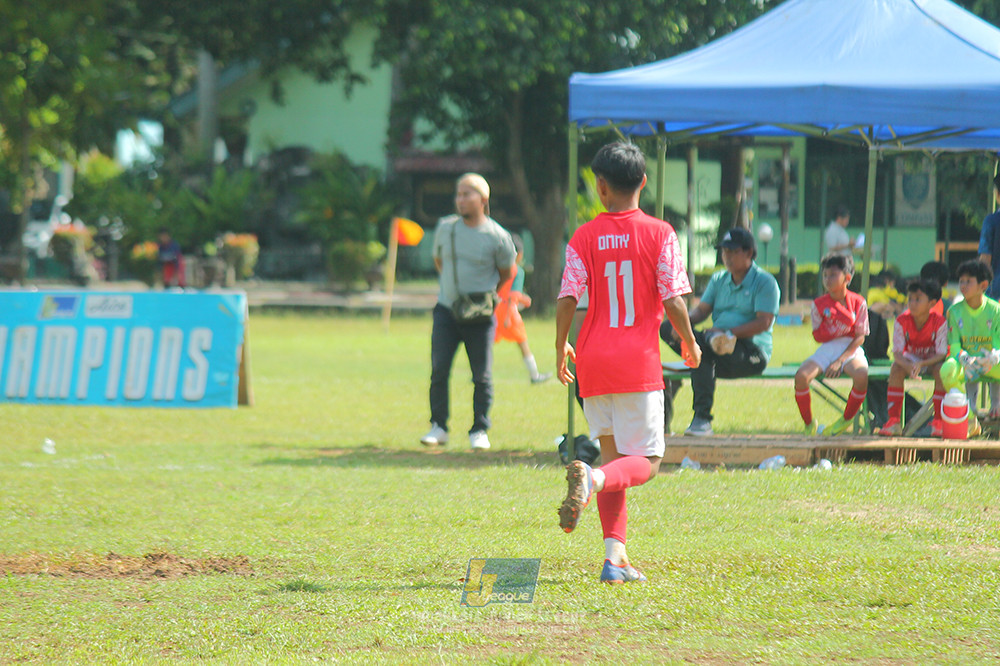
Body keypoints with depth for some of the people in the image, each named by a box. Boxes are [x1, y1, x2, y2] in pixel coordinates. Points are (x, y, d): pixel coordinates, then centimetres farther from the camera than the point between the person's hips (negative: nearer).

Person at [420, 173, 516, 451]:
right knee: (439, 370, -4)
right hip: (446, 311, 2)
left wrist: (489, 297, -2)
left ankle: (479, 430, 12)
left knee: (482, 375, 1)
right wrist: (447, 287, 9)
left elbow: (507, 274, 6)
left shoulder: (497, 237, -6)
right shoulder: (445, 228, 3)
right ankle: (438, 426, 6)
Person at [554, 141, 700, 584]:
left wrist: (561, 348, 10)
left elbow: (567, 298, -4)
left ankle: (615, 556, 4)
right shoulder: (659, 234, -4)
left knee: (613, 453, 14)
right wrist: (689, 344, 9)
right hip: (639, 362, -3)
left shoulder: (584, 237, 1)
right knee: (644, 462, 2)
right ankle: (593, 478, -32)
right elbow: (673, 300, -7)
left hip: (593, 361, 3)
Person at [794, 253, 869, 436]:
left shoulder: (858, 302, 1)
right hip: (827, 349, 2)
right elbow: (818, 337, 2)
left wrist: (840, 361, -15)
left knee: (861, 376, -35)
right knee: (801, 375, -28)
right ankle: (809, 424, -7)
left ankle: (846, 420, -9)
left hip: (851, 350, -1)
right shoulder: (819, 304, 5)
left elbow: (860, 337, -3)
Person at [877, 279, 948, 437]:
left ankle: (938, 422, -26)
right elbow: (897, 352, -18)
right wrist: (908, 366, -40)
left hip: (932, 360, -2)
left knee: (941, 370, -35)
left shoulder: (940, 322, -21)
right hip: (910, 358, 2)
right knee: (896, 368, -30)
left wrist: (921, 364, -39)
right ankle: (894, 421, -28)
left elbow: (941, 354, -22)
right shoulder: (902, 321, -16)